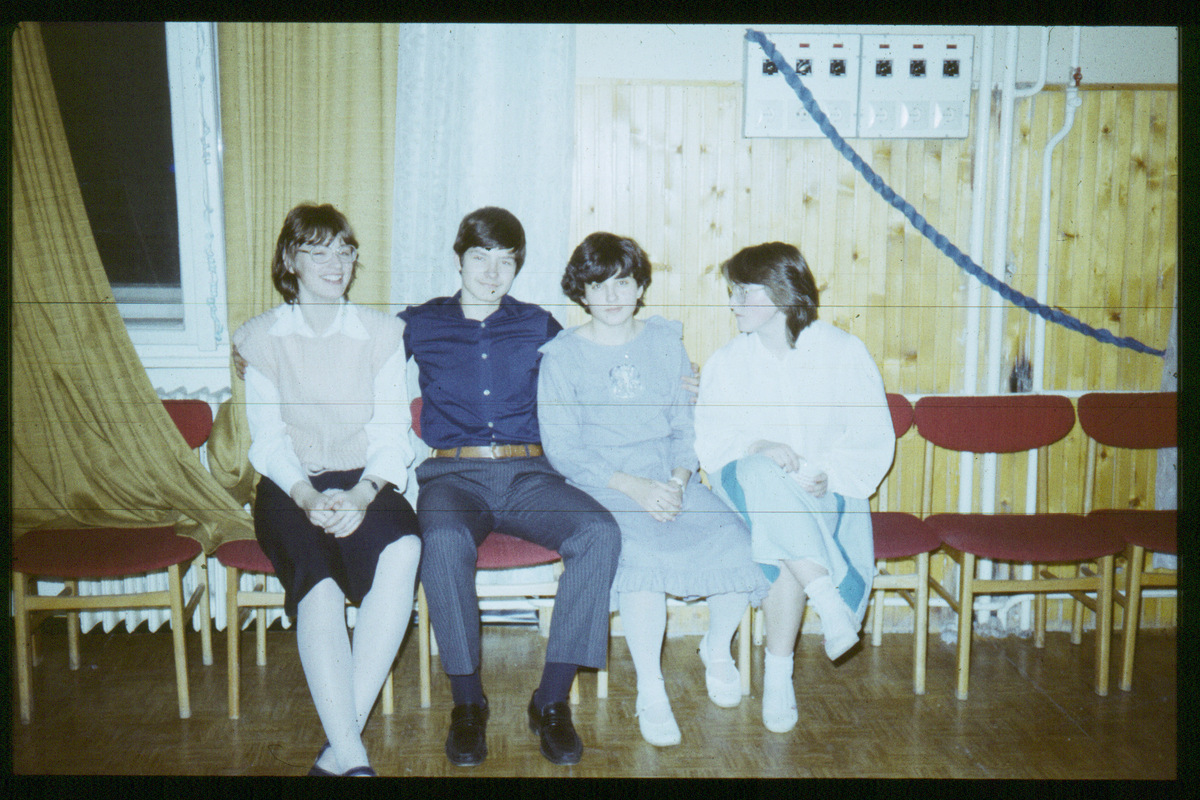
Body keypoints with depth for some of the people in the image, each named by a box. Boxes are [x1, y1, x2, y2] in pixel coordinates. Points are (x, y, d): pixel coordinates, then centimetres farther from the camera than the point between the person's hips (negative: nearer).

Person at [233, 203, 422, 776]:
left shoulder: (380, 333, 8)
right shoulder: (264, 338, 7)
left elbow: (393, 433, 2)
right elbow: (268, 440, 1)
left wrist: (362, 494, -18)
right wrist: (308, 496, -19)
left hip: (367, 482, 0)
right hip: (291, 487, 0)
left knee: (403, 551, -34)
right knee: (318, 583, -32)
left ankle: (337, 749, -31)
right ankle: (352, 756, -33)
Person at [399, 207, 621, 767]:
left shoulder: (538, 326, 18)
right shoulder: (419, 324, 15)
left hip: (528, 474, 2)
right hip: (452, 474, -1)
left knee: (601, 534, -28)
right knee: (443, 542, -37)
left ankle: (552, 700, -17)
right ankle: (467, 701, -16)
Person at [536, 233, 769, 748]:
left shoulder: (666, 343, 12)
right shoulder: (562, 356, 1)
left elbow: (687, 428, 10)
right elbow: (562, 450, -5)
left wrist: (678, 481, -11)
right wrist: (633, 487, -17)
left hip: (672, 480, 3)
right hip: (600, 489, -3)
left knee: (737, 544, -21)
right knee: (641, 552, -34)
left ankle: (717, 650, 10)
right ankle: (650, 689, -15)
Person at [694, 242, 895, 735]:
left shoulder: (843, 352, 3)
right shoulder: (727, 361, 9)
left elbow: (875, 440, -1)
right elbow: (709, 440, 1)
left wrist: (828, 473, -17)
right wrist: (757, 447, -19)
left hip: (827, 492, -1)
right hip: (749, 481, 2)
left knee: (790, 547, -34)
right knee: (764, 475, -36)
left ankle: (778, 669, -21)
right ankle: (829, 603, -33)